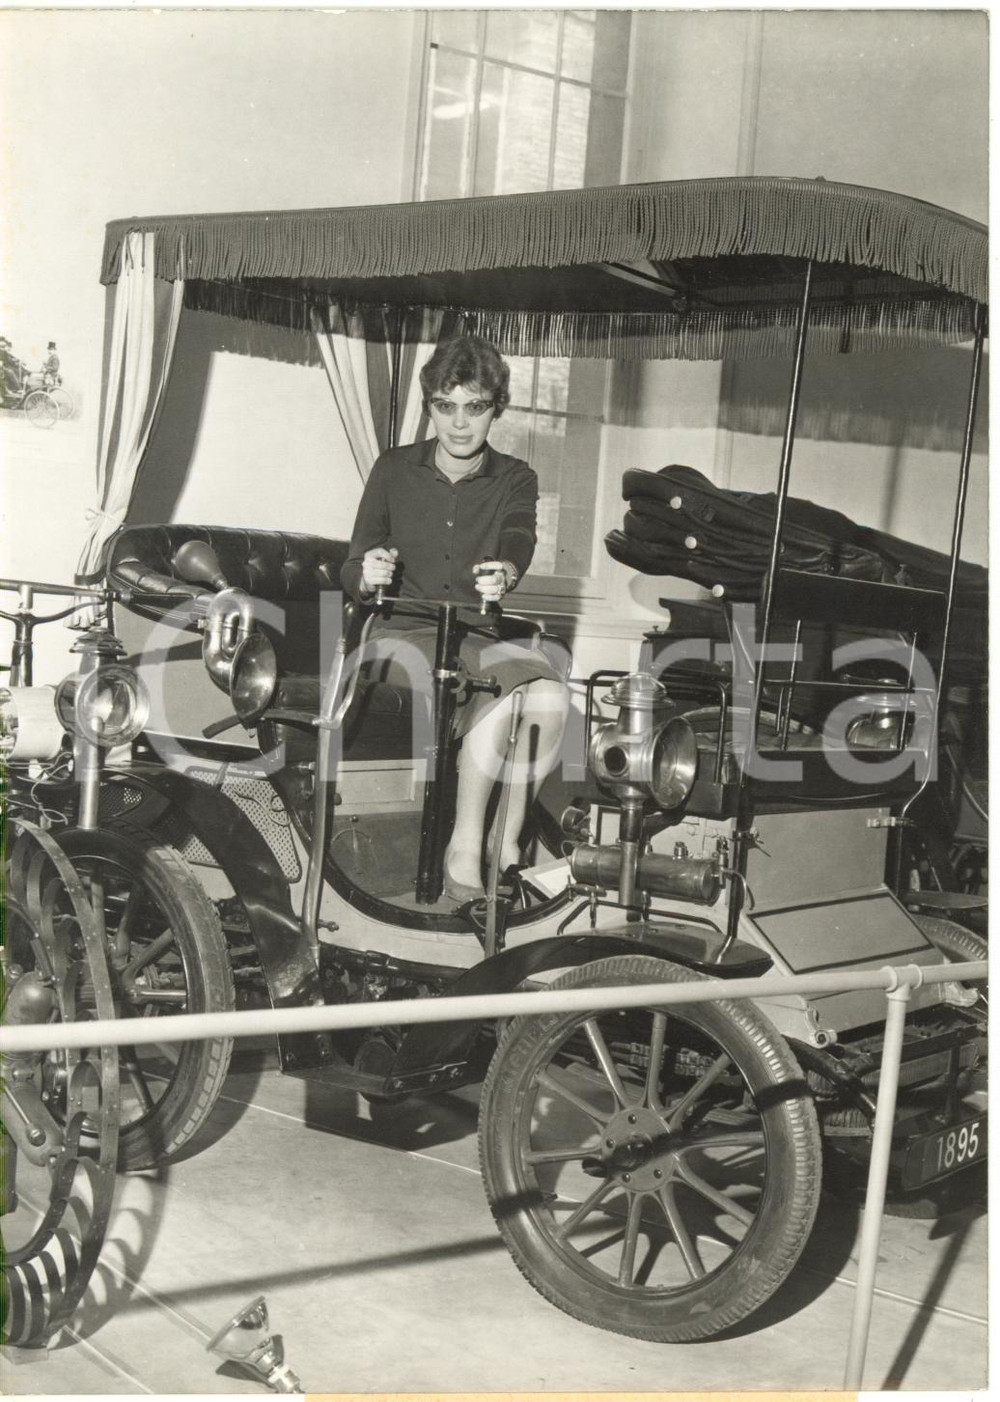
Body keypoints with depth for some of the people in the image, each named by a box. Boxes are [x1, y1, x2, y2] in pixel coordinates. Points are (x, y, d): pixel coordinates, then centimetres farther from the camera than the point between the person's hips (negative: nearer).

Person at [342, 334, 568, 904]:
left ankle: (506, 840, -14)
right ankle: (467, 843, -19)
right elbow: (353, 572, 7)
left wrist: (504, 574, -39)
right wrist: (367, 576, -19)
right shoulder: (395, 470, 9)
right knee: (500, 702, -32)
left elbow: (519, 541, -14)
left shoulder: (514, 480, 9)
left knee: (549, 696, -31)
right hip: (405, 629, -2)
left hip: (485, 637, 2)